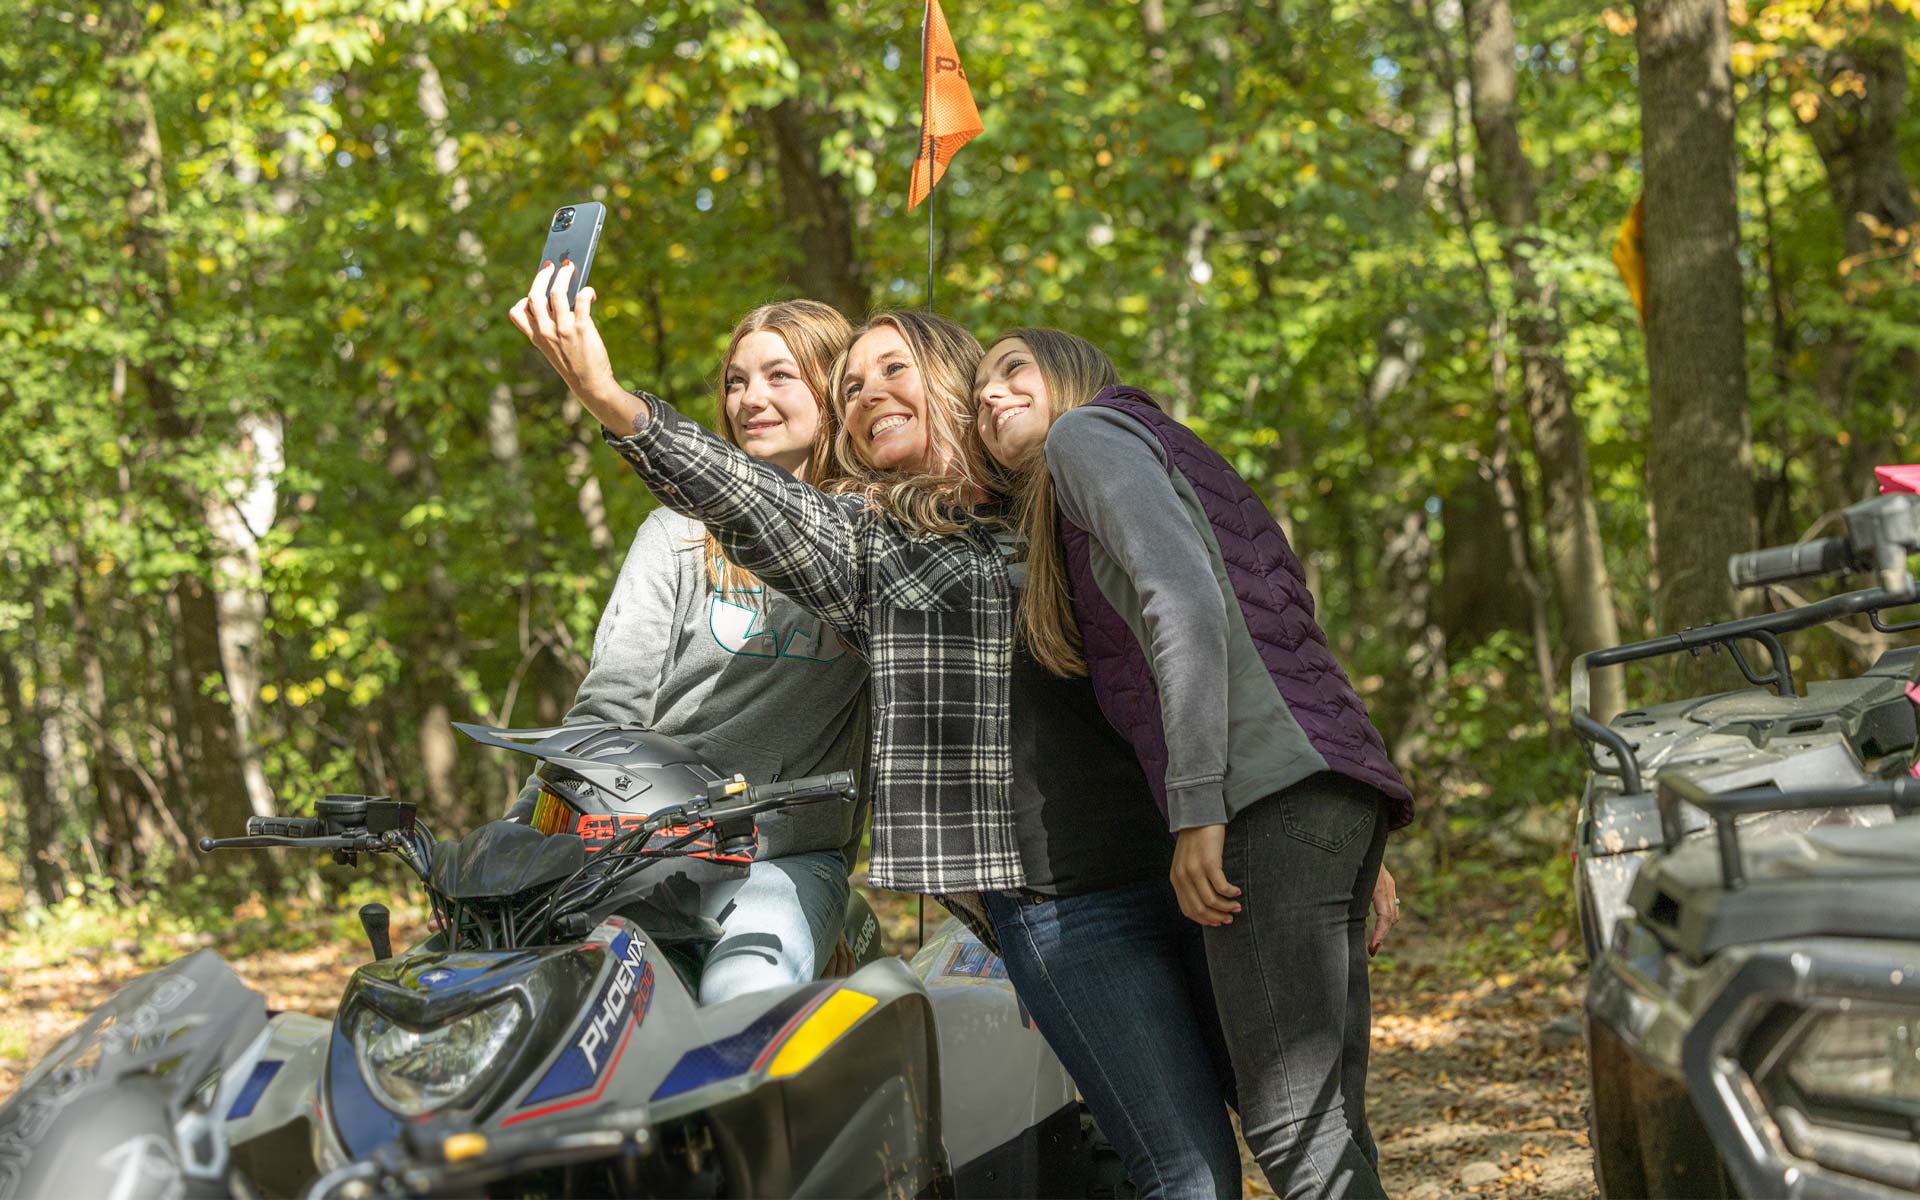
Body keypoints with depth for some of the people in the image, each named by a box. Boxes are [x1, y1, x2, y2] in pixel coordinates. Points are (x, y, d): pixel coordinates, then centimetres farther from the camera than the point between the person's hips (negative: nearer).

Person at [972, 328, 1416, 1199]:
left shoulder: (1088, 428, 7)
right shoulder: (1179, 457, 33)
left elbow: (1184, 599, -11)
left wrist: (1197, 809, -16)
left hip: (1269, 796, -9)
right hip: (1342, 789, 9)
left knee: (1292, 1125, -11)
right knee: (1326, 1129, 7)